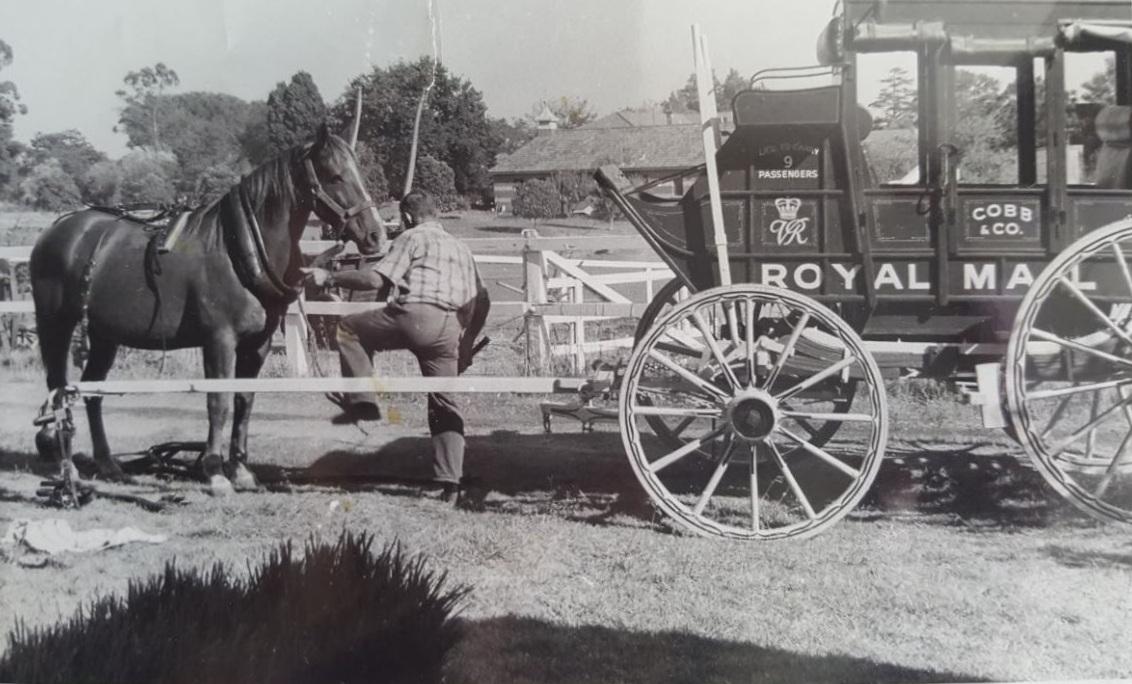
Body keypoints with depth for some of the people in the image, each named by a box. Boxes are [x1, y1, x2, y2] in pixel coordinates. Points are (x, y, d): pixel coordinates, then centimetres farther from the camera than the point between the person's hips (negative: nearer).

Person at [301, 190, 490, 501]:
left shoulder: (412, 238, 9)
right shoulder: (461, 248, 30)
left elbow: (376, 279, -5)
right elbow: (482, 300, 25)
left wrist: (330, 277, 4)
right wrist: (467, 342, 31)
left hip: (414, 315, -6)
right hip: (450, 329, 6)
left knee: (349, 328, 17)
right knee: (445, 407, 10)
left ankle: (363, 402, 7)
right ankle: (449, 481, 2)